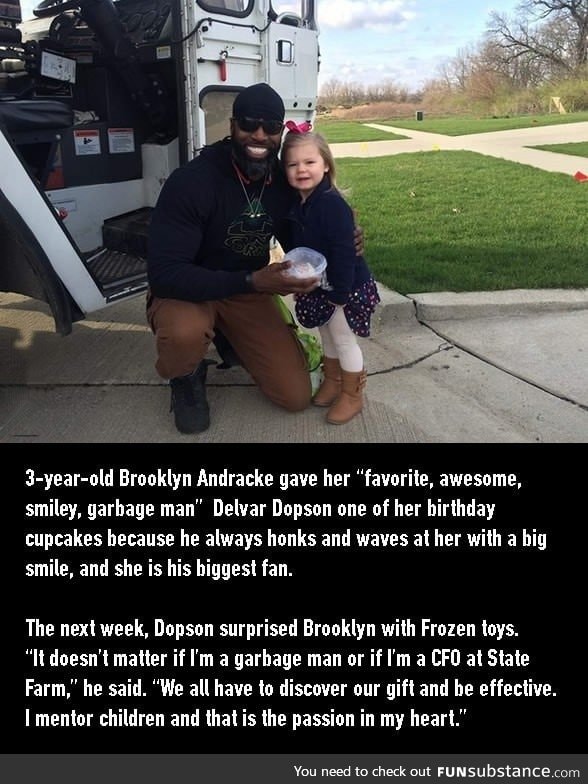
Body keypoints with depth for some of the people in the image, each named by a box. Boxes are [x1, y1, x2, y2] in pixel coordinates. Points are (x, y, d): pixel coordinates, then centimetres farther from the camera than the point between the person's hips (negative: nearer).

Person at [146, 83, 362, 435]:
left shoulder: (285, 181, -8)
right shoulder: (190, 181, -25)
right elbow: (163, 273, -31)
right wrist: (253, 281, -39)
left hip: (249, 293, 5)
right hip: (187, 292, -4)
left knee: (297, 396, -4)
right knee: (185, 333, -42)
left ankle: (232, 338, 23)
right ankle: (186, 378, -2)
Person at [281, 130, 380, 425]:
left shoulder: (332, 204, -25)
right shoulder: (296, 205, 1)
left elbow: (344, 252, -27)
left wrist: (340, 294, -25)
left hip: (345, 288, -8)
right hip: (317, 286, 8)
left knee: (343, 339, 4)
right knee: (327, 336, 21)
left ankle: (352, 396, 20)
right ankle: (332, 381, 40)